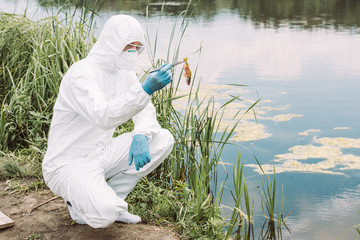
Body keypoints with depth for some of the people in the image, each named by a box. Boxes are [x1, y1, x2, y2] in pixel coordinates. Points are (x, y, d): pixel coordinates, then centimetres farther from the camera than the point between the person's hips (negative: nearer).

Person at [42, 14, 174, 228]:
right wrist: (145, 89, -48)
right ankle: (79, 200, 5)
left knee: (163, 139, -7)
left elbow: (146, 110, 5)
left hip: (101, 153, 8)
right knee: (105, 214, -33)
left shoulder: (124, 72, 5)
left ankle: (113, 197, 3)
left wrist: (141, 136, -17)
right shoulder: (81, 73, -22)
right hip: (68, 164, -8)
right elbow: (104, 116, -38)